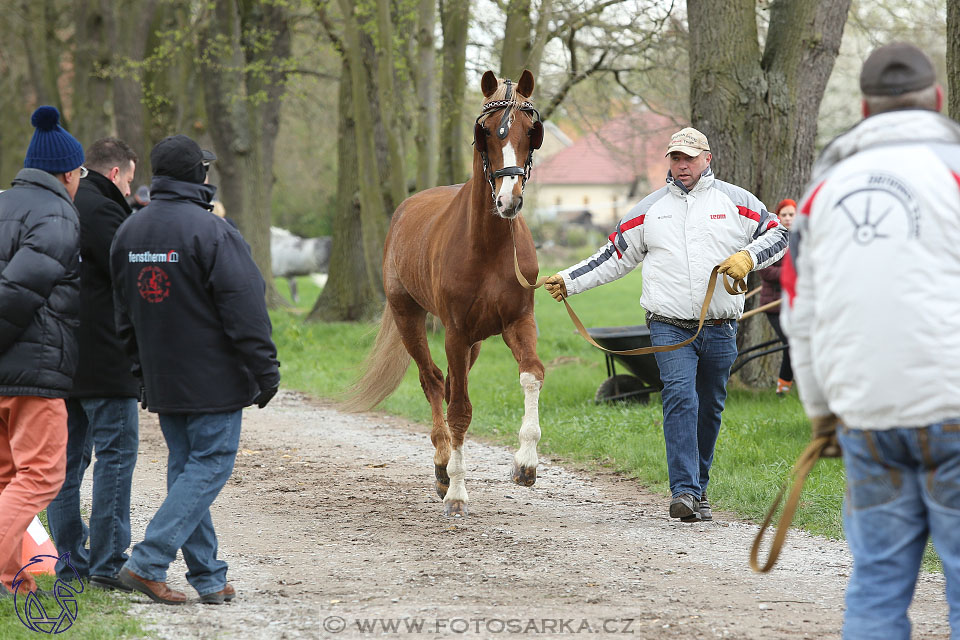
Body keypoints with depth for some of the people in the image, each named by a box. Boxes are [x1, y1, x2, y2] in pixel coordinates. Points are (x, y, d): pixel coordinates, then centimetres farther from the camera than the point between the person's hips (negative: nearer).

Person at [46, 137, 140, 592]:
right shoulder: (100, 210, -13)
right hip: (104, 361, -9)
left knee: (69, 457, 11)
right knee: (116, 453, -4)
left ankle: (70, 560, 13)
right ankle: (108, 562, -6)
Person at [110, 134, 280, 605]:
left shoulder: (128, 233, 8)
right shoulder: (210, 231, -17)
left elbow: (124, 312, 16)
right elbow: (243, 308, -17)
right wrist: (265, 371, -10)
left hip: (162, 382, 7)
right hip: (212, 380, -7)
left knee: (185, 467, 12)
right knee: (210, 465, -3)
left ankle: (208, 577, 12)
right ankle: (148, 563, -13)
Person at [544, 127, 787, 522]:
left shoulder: (736, 202, 6)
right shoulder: (650, 209, 10)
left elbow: (777, 234, 8)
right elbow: (615, 256, 16)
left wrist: (749, 257, -10)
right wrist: (570, 281, 10)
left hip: (719, 329, 1)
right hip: (669, 327, -1)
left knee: (710, 408, 9)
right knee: (679, 398, -18)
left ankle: (697, 491, 22)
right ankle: (684, 491, -23)